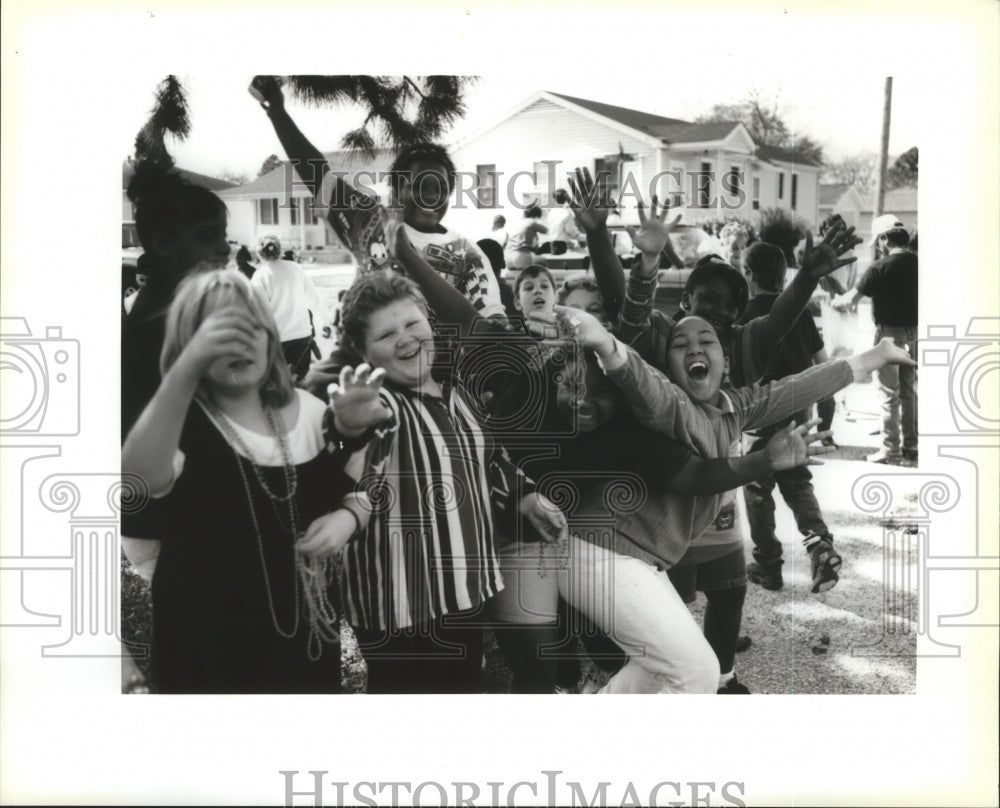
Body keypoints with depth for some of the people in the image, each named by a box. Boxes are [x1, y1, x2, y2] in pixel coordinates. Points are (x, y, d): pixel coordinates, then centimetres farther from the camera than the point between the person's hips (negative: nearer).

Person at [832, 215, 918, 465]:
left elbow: (852, 297, -7)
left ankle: (891, 451, 2)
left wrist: (838, 302, 13)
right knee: (910, 391, 12)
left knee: (890, 393, 0)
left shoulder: (881, 267, -14)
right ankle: (911, 448, 17)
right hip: (914, 331, 6)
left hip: (890, 331, -6)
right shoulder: (915, 262, 3)